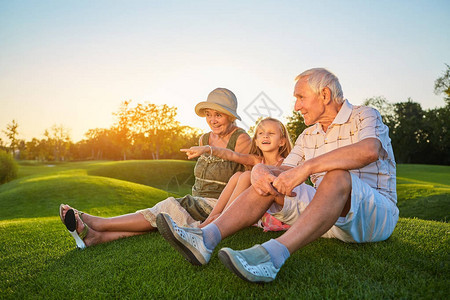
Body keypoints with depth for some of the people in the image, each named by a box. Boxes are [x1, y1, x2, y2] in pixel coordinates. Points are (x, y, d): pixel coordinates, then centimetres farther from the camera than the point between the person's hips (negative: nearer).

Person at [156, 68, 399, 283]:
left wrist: (306, 168, -39)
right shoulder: (307, 136, 12)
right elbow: (285, 171, 2)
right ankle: (206, 238, -28)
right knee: (270, 179, -12)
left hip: (377, 215, -5)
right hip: (329, 217, 5)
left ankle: (273, 254, -51)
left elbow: (369, 150, -30)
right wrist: (260, 170, -22)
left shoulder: (364, 117, -7)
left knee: (338, 176, -36)